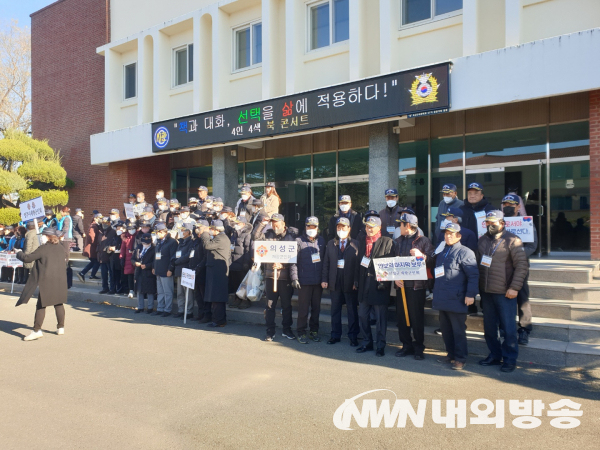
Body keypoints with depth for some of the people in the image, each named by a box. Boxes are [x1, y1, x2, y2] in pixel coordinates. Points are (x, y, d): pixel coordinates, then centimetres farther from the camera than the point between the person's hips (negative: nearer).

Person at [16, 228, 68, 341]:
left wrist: (19, 254, 13)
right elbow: (64, 260, 24)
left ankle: (37, 330, -5)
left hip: (47, 281, -6)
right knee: (59, 303, 15)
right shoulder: (60, 248, 10)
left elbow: (27, 258, -6)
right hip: (60, 281, 6)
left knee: (41, 306, -2)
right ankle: (61, 327, 21)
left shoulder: (43, 248, -8)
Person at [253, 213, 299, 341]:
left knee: (287, 305, 9)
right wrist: (262, 224, -8)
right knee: (270, 305, 5)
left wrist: (282, 265, -14)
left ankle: (287, 329, 24)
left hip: (286, 276, -1)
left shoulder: (292, 236, 0)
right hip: (270, 275, 1)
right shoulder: (268, 235, 8)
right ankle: (270, 332, 14)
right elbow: (255, 237, -6)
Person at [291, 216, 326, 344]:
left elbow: (325, 260, 11)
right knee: (303, 308, 2)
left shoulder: (321, 241, 10)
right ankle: (301, 332, 13)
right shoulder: (299, 241, -3)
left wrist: (324, 278, 6)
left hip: (318, 281, 4)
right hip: (304, 281, -4)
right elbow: (293, 261, -5)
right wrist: (294, 278, -11)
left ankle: (314, 331, 23)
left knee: (316, 308, 11)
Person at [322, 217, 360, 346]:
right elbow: (326, 263, 7)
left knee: (352, 310, 5)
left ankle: (353, 337, 15)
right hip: (335, 281, 3)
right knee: (335, 310, 11)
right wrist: (324, 279, 0)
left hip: (350, 282, -3)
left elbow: (358, 263, -6)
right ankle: (335, 335, 22)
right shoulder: (331, 244, 9)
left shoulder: (355, 244, -2)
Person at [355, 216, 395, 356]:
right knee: (362, 316, 12)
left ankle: (380, 346, 14)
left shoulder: (388, 242, -6)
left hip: (379, 286, -6)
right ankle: (367, 343, 25)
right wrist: (356, 279, 12)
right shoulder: (362, 243, 14)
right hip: (364, 286, 6)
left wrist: (384, 282, -15)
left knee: (380, 318, 2)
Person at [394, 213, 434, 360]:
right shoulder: (399, 241, 14)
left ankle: (418, 348, 14)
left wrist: (421, 255, -24)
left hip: (417, 285, -5)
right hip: (401, 284, 5)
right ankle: (406, 345, 20)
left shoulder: (423, 241, -3)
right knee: (401, 316, 7)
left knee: (417, 318, 1)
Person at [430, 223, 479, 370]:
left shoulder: (465, 252, -8)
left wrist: (470, 294, -18)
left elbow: (473, 275, -12)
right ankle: (451, 354, 28)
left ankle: (460, 358, 12)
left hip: (456, 299, -8)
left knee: (458, 330, 1)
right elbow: (432, 264, 31)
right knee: (445, 329, 15)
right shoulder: (441, 251, 16)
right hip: (442, 299, 8)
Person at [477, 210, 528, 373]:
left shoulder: (512, 241, -7)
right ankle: (494, 355, 28)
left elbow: (522, 266, -10)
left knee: (508, 327, 3)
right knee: (489, 327, 13)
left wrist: (514, 288, -16)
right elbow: (477, 263, 15)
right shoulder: (482, 240, 11)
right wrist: (478, 286, 7)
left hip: (504, 293, -6)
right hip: (486, 292, 6)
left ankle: (510, 359, 17)